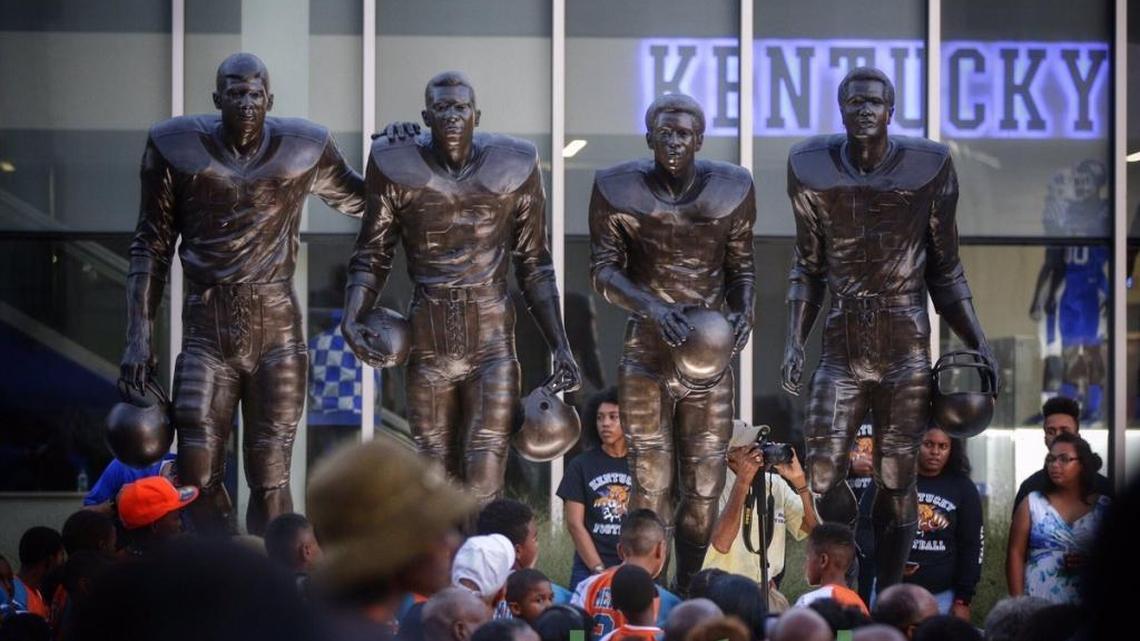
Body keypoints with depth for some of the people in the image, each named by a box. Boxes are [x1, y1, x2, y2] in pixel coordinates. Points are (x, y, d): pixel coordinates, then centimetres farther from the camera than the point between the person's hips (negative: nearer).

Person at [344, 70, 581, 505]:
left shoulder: (512, 170, -1)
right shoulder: (399, 170, -2)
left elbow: (534, 267, 7)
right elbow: (371, 258, 5)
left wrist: (561, 347, 1)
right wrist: (351, 319, -13)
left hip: (493, 343, -1)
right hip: (429, 348, 1)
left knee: (483, 493, -10)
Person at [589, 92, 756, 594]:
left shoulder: (731, 189, 0)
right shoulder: (619, 190, -5)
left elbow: (741, 266, 12)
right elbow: (602, 269, -5)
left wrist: (743, 313, -8)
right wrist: (651, 307, -22)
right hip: (647, 358, -2)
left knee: (705, 491, 5)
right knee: (651, 487, -4)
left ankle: (686, 595, 20)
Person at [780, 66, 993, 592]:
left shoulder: (927, 168, -3)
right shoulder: (813, 170, 0)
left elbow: (945, 270, 5)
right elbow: (807, 266, 9)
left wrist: (977, 341, -2)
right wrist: (794, 341, 0)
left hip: (907, 345, -1)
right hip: (843, 342, 1)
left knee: (896, 480, 1)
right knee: (822, 475, -6)